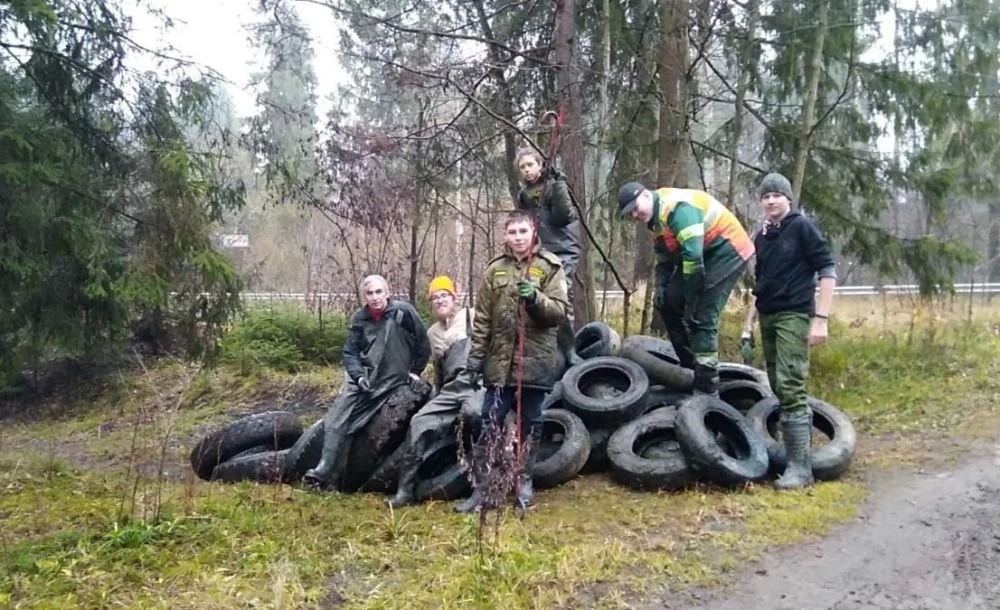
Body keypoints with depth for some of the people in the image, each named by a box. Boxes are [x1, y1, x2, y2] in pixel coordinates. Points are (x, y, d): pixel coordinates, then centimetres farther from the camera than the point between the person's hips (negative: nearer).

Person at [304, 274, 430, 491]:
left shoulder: (403, 311, -9)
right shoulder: (360, 319, 2)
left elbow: (423, 344, 0)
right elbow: (350, 353, 6)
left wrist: (415, 372, 5)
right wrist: (358, 376, -10)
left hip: (394, 382, -3)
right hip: (364, 378, 3)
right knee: (336, 418, -14)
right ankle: (326, 468, -15)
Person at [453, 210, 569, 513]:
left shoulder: (551, 267, 0)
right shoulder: (494, 270, 6)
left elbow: (559, 312, -7)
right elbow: (482, 320, 7)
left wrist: (536, 298, -24)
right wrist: (475, 358, 3)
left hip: (535, 361, -1)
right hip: (499, 362, 1)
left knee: (531, 425, 10)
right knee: (490, 426, 4)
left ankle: (524, 481, 25)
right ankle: (480, 487, 12)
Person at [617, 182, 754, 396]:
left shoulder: (677, 207, -24)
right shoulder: (656, 219, 9)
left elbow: (693, 255, -29)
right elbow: (664, 258, 16)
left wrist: (691, 301, -23)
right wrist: (660, 287, -2)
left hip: (727, 250, -10)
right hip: (703, 254, 10)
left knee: (702, 316, -16)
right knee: (667, 302, 8)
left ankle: (707, 390, -11)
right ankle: (690, 363, 18)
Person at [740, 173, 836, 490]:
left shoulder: (802, 226, -4)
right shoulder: (761, 237, 15)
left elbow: (827, 270, -10)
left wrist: (821, 319, -17)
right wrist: (749, 323, 18)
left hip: (794, 316, -7)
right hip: (768, 318, 7)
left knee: (790, 387, -15)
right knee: (778, 388, 9)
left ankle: (801, 466, -12)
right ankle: (790, 450, 19)